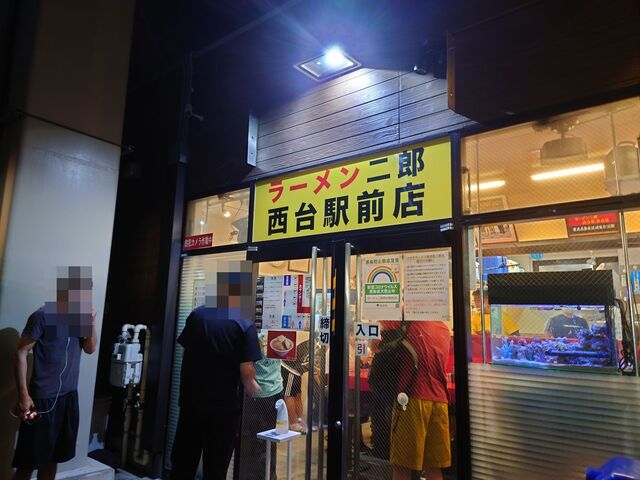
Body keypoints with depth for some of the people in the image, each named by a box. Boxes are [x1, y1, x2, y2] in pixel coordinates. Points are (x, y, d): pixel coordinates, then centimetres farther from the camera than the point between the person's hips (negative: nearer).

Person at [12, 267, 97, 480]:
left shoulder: (79, 316, 5)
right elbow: (20, 353, -12)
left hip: (69, 396, 6)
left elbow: (90, 349, 9)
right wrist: (24, 395, -15)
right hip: (43, 398, -6)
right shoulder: (43, 316, -13)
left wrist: (91, 321, -6)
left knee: (52, 457, 16)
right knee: (29, 460, 3)